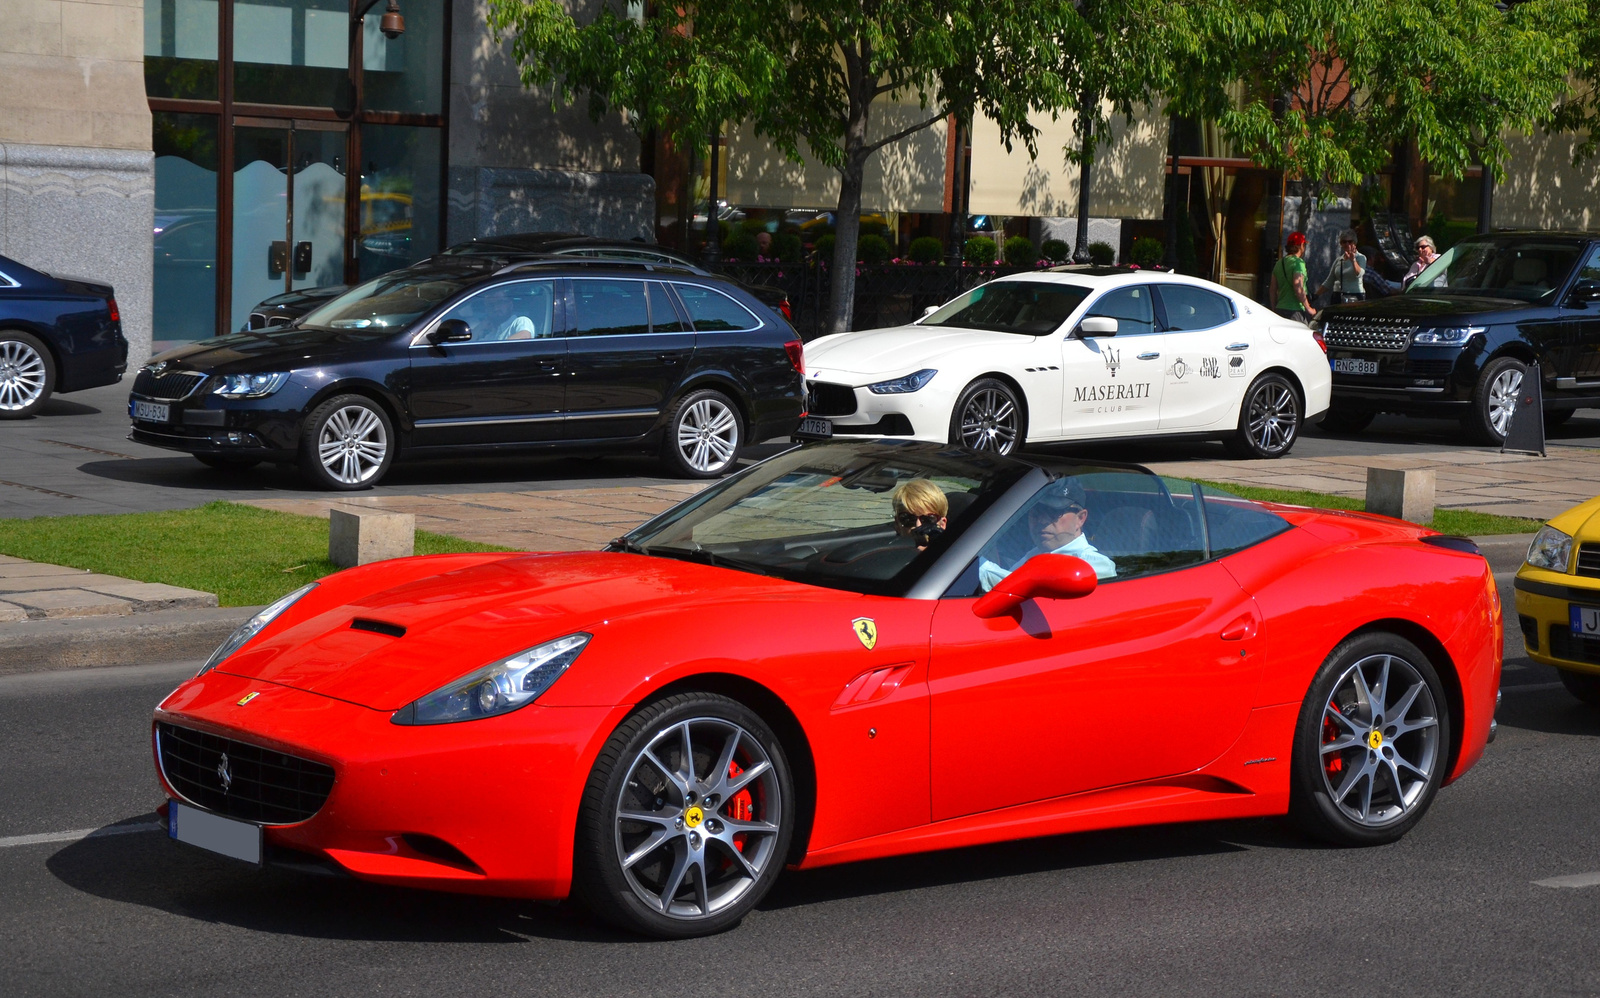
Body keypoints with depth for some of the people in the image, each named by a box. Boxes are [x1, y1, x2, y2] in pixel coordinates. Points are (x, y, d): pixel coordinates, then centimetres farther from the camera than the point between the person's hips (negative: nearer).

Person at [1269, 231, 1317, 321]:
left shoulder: (1279, 263, 15)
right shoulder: (1298, 262, -10)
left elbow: (1272, 290, 18)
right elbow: (1298, 288, -19)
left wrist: (1275, 309, 25)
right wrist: (1308, 308, -12)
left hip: (1280, 309, 8)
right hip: (1295, 311, -8)